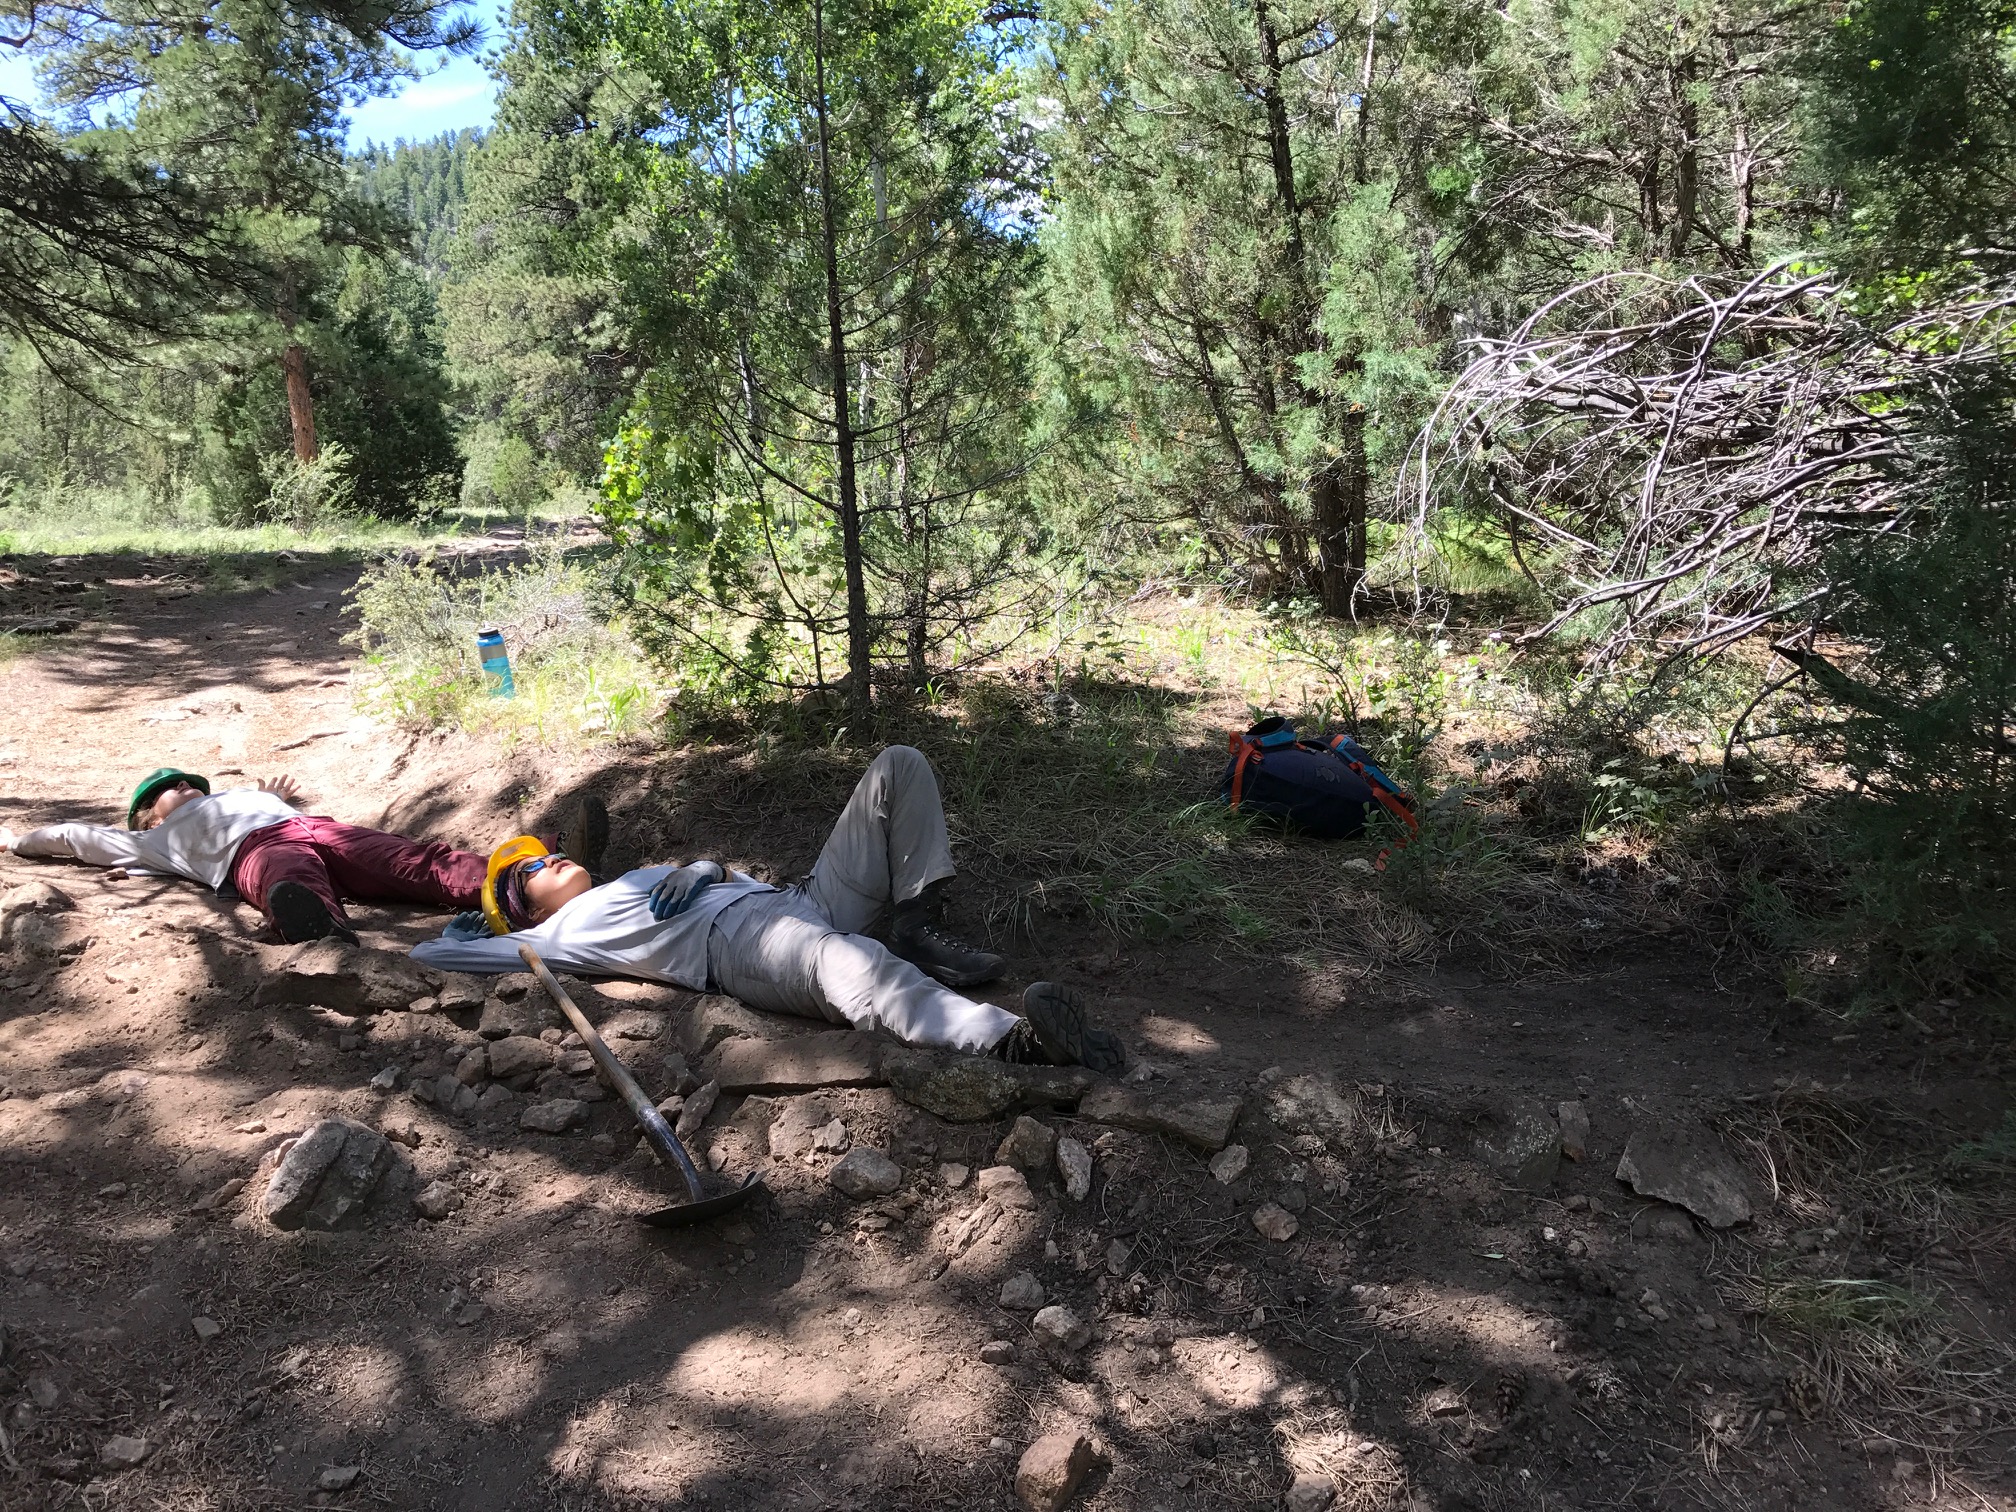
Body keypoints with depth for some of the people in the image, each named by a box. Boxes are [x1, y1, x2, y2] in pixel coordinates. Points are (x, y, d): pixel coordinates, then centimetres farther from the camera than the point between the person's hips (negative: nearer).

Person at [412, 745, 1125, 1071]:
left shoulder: (642, 878, 38)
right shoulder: (562, 934, 17)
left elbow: (734, 873, 35)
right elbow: (430, 952, 17)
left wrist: (705, 868, 13)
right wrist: (474, 918, 37)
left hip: (803, 900, 9)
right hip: (738, 944, -9)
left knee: (899, 765, 2)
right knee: (850, 966, -47)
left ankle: (917, 932, -9)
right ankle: (1016, 1038, -66)